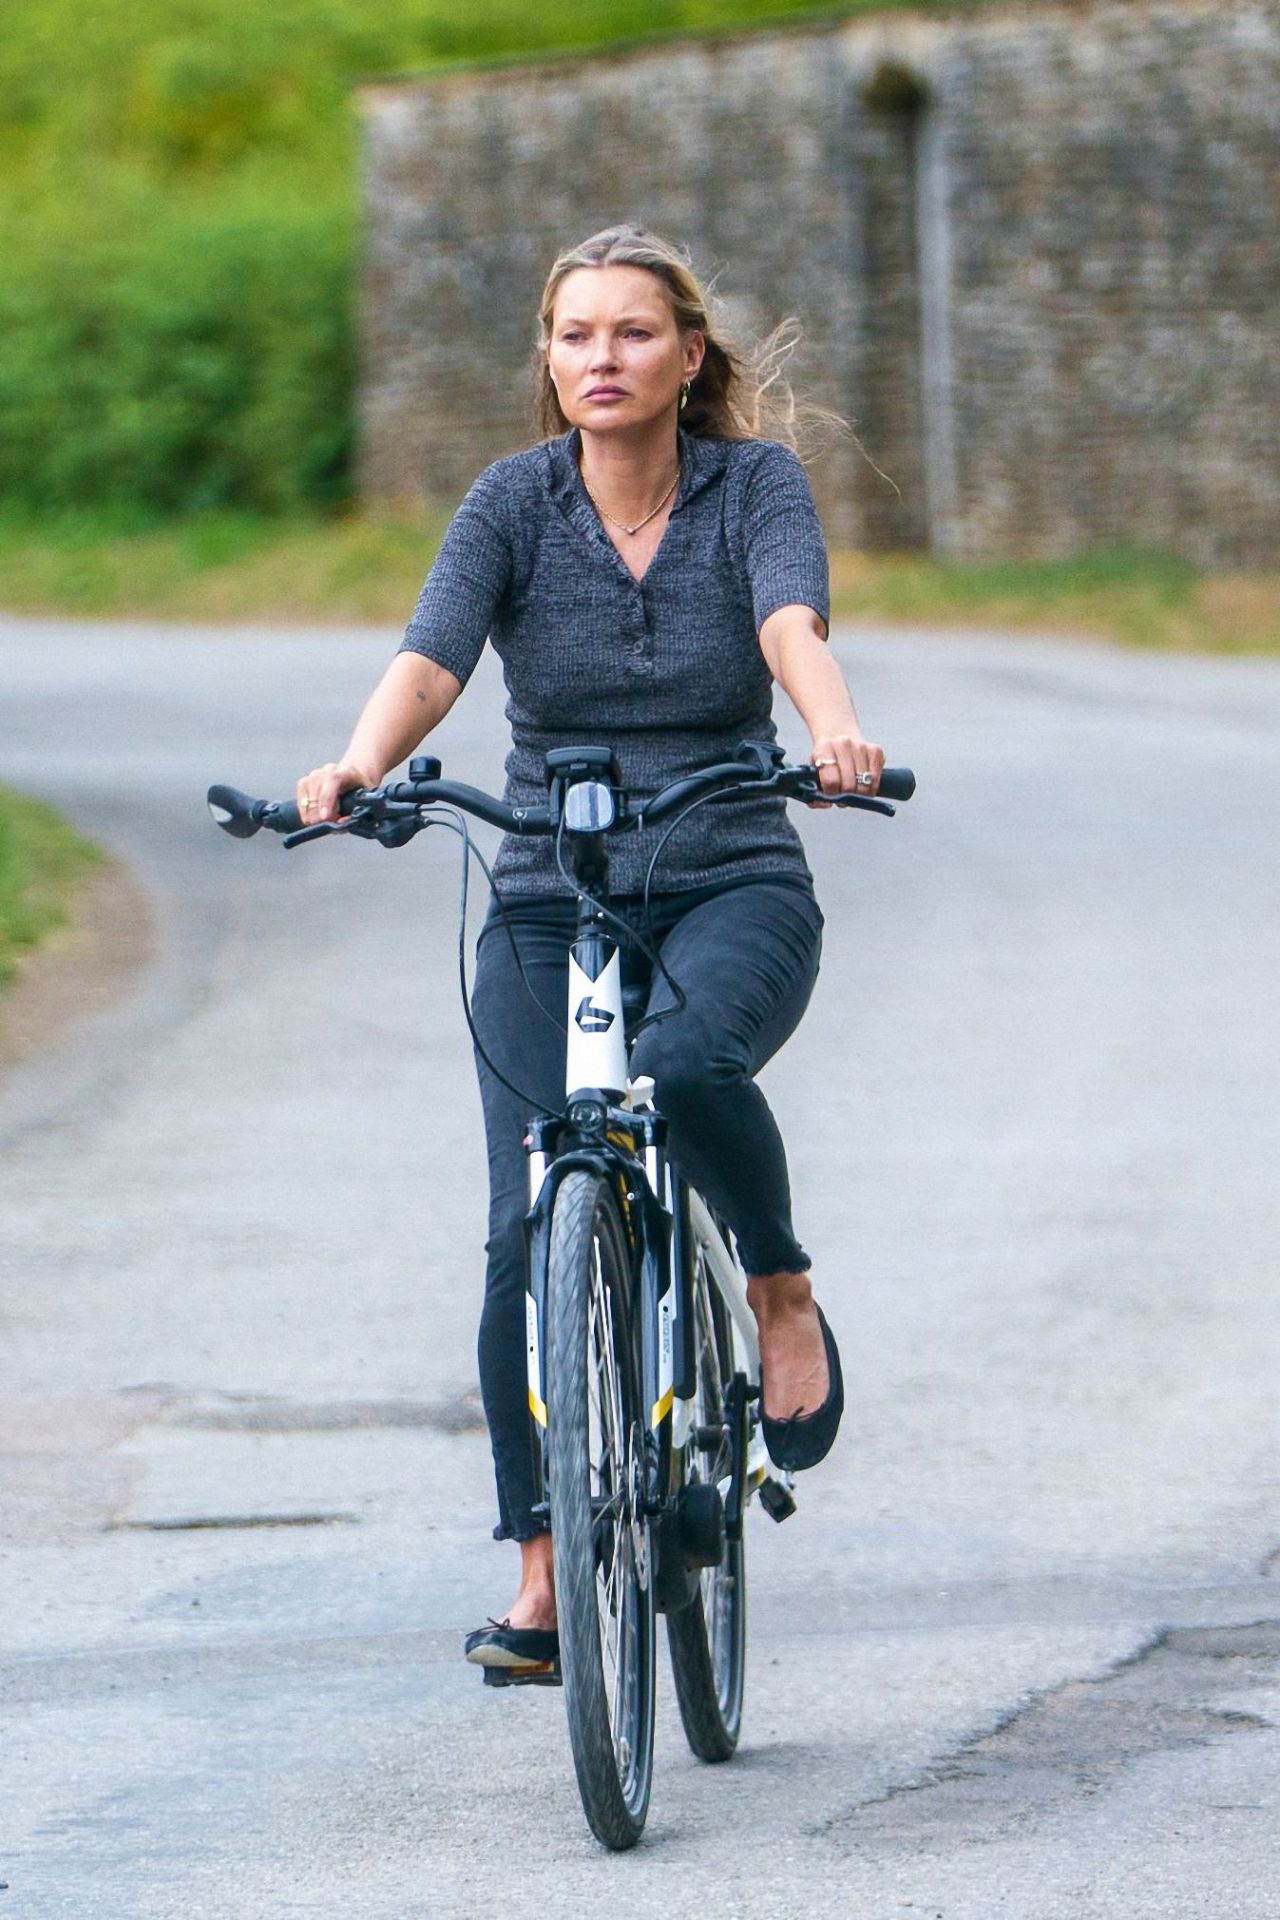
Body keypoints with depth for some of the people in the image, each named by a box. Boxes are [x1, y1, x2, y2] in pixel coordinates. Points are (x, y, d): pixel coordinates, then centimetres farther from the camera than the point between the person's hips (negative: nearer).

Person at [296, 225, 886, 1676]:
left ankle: (785, 1294, -6)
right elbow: (430, 659, -16)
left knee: (685, 1063, -35)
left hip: (733, 889, -1)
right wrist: (359, 766, -38)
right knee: (531, 1231, -12)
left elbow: (793, 630, -21)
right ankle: (542, 1579, -1)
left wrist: (834, 732, -44)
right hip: (548, 905, 1)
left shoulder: (757, 484, -3)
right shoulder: (514, 503, -2)